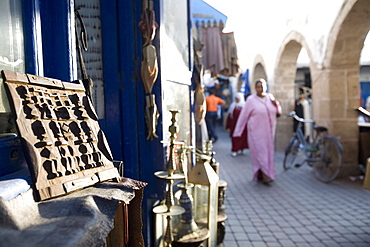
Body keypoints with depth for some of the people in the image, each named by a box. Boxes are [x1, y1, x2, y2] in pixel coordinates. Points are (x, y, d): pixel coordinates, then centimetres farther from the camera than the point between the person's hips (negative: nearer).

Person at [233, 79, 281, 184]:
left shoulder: (270, 97, 10)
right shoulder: (251, 100, -3)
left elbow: (278, 112, 18)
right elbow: (243, 116, -3)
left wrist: (276, 104, -3)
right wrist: (237, 131, -5)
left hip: (269, 131, 5)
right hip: (256, 131, -5)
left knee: (268, 152, 9)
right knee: (260, 151, -9)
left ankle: (259, 175, 22)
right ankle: (265, 174, -3)